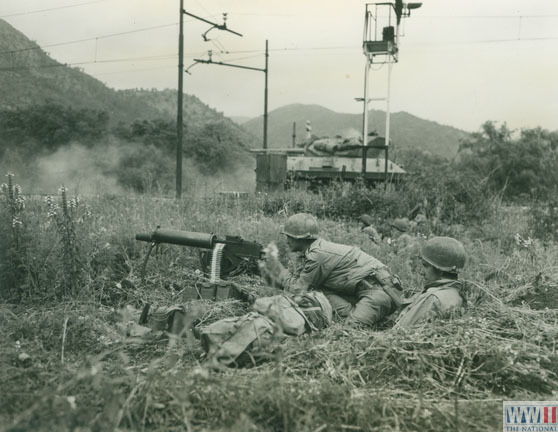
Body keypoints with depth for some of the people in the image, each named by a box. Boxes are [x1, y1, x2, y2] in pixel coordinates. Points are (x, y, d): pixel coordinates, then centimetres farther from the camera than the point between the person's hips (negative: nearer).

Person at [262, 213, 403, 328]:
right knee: (321, 289, -2)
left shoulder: (317, 255, -18)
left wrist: (277, 268, -3)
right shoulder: (311, 251, 12)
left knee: (353, 326, -28)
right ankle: (352, 314, -7)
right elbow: (296, 278, 13)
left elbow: (299, 289, -12)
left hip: (381, 289, -10)